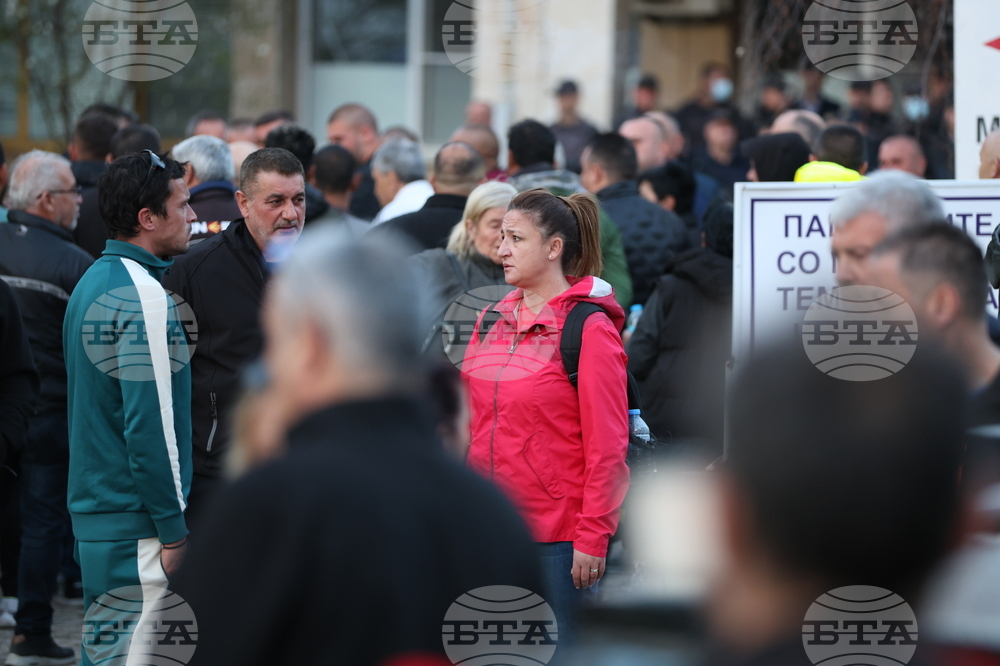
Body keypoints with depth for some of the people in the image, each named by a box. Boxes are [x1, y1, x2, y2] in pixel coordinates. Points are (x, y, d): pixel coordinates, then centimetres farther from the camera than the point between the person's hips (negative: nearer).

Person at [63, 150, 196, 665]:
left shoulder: (93, 283, 14)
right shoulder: (145, 297, -16)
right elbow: (151, 424, -20)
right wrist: (173, 528, -15)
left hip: (92, 515, 10)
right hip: (136, 525, -10)